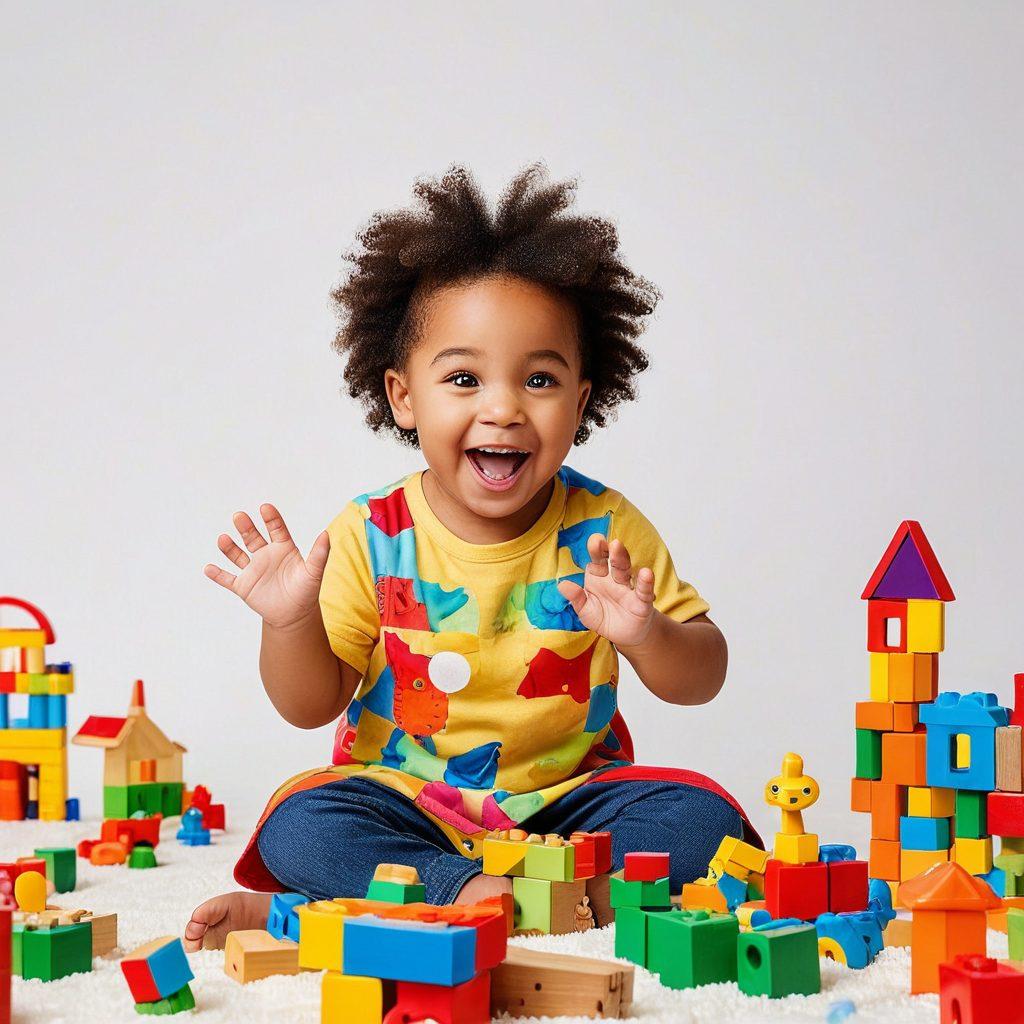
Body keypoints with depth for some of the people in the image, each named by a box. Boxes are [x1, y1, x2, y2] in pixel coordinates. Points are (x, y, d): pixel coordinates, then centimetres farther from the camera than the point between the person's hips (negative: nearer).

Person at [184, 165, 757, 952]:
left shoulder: (604, 531, -5)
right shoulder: (371, 538, -7)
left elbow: (701, 681, -2)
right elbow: (312, 704, -2)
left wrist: (647, 636, -25)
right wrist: (291, 623, -23)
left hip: (567, 798, 2)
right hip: (405, 801, -2)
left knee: (702, 819, -25)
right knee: (299, 826, -28)